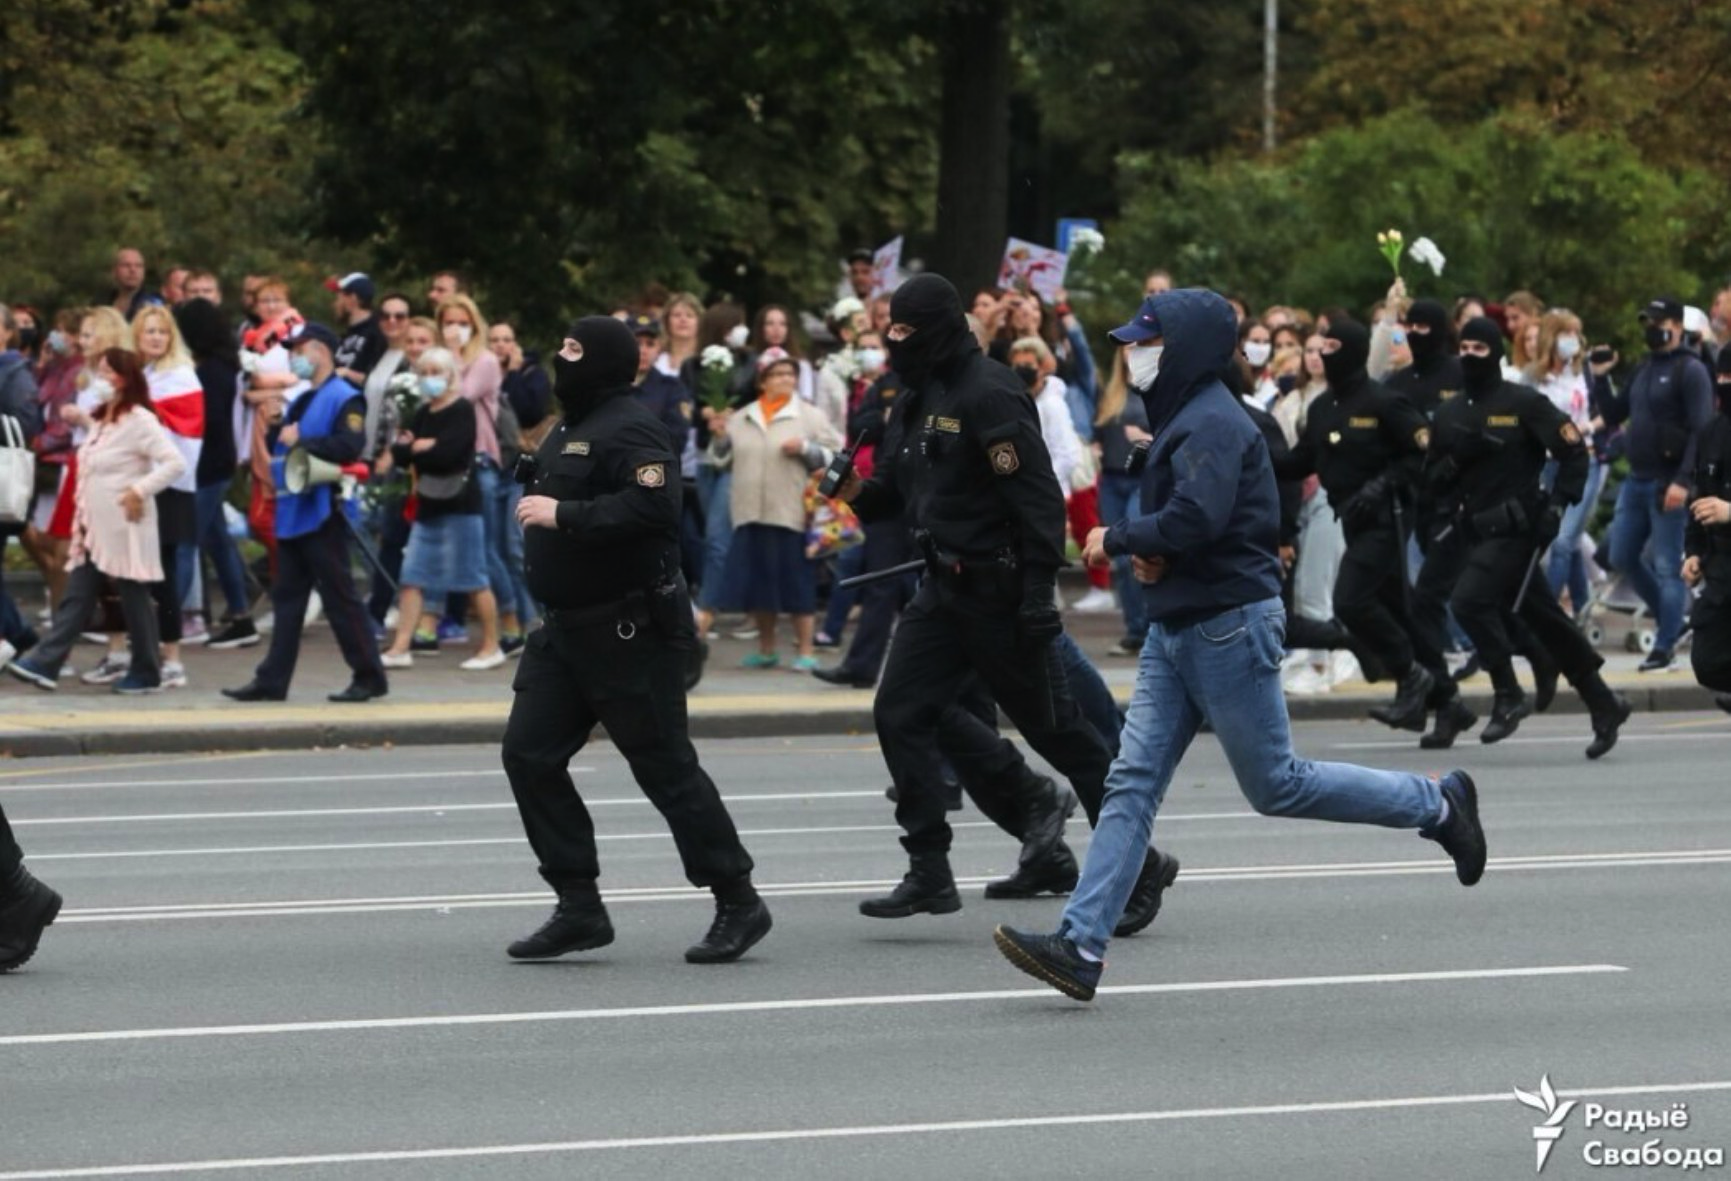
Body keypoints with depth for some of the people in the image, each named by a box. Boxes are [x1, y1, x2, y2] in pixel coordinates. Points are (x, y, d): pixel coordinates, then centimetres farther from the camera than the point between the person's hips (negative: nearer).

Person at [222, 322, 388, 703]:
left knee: (339, 597, -4)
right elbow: (277, 443, 22)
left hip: (321, 512, -9)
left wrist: (301, 441, -20)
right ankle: (272, 679, 10)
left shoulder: (344, 399, -9)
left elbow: (349, 445, -23)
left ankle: (369, 676, 2)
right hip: (292, 512, 9)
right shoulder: (301, 402, 18)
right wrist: (275, 430, 1)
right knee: (287, 597, 8)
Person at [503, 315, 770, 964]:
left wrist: (563, 515, -26)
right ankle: (579, 906, 7)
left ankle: (738, 903, 6)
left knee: (665, 766, -5)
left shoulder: (628, 429, -15)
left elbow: (651, 506, -30)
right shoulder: (570, 430, 17)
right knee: (529, 754, 3)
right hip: (568, 625, 10)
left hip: (630, 630, -10)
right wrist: (541, 510, 11)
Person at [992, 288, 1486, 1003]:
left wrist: (1117, 540, -14)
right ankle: (1081, 946, -4)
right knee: (1131, 782, 1)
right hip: (1176, 628, 10)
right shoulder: (1182, 419, 16)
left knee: (1276, 785, 0)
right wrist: (1150, 552, 4)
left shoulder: (1212, 423, -16)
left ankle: (1437, 805, 15)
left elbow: (1197, 516, -29)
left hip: (1229, 626, -10)